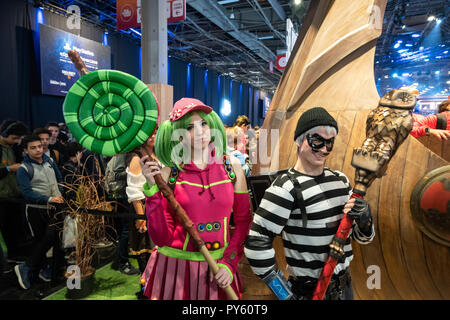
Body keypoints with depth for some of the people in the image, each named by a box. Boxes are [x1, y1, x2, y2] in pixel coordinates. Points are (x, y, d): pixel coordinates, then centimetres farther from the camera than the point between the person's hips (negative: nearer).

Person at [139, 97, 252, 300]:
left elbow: (243, 221, 3)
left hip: (217, 269, 2)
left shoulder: (231, 167, -5)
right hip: (175, 268, -1)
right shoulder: (168, 174, -10)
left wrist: (229, 262, -5)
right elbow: (162, 238, -12)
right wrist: (152, 189, -20)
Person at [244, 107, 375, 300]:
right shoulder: (287, 188, -19)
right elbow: (257, 243, -22)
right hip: (308, 291, -6)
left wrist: (364, 221, -13)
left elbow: (362, 237, 9)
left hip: (345, 285, 7)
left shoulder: (340, 180, 3)